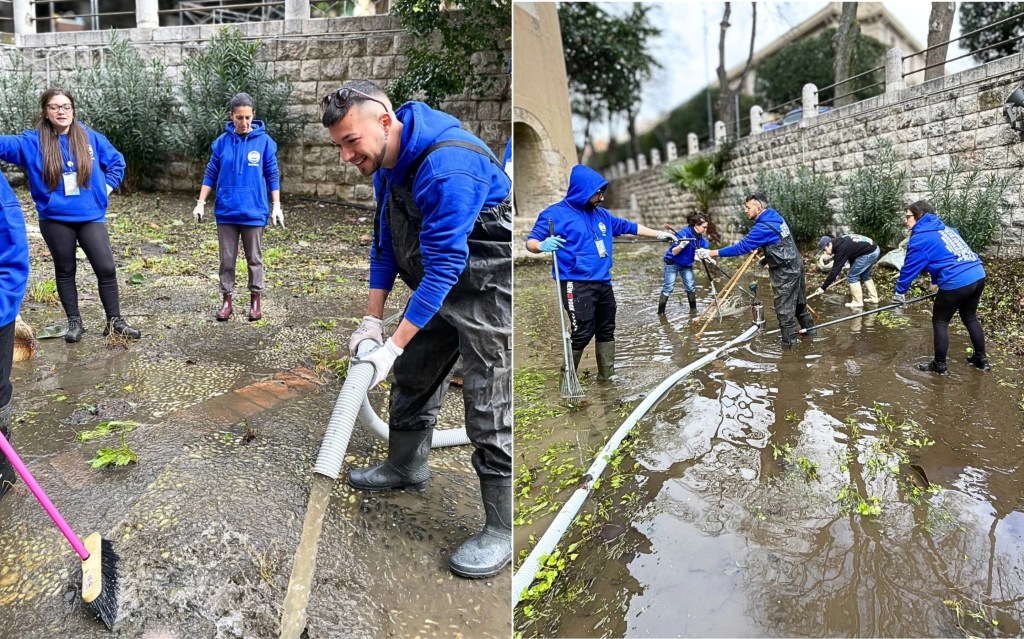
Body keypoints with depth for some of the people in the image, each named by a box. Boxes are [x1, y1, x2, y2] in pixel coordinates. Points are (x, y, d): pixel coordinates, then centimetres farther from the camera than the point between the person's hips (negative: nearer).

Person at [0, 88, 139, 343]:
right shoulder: (33, 142, -2)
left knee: (106, 268, -4)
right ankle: (74, 322, 22)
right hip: (55, 220, 0)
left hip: (91, 217, 0)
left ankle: (115, 322, 8)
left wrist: (106, 186, 3)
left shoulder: (90, 138, 1)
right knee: (65, 271, 10)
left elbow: (116, 161, 13)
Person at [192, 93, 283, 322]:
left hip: (254, 212, -2)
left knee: (254, 258, 9)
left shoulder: (264, 141, -4)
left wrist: (276, 206, -3)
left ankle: (256, 299, 22)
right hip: (226, 212, 2)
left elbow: (272, 175, 1)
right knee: (227, 259, 9)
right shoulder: (222, 141, 1)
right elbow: (211, 174, 7)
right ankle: (226, 300, 19)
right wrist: (201, 203, 3)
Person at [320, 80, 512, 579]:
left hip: (488, 288, -9)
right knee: (413, 376, 19)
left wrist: (393, 346, -25)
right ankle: (406, 467, 42)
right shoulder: (388, 160, 1)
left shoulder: (447, 167, -30)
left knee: (488, 405, -8)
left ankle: (501, 529, 4)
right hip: (439, 283, 9)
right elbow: (385, 242, 8)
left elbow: (444, 265, -30)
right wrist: (372, 319, 4)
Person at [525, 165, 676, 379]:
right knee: (583, 333, -12)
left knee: (606, 330, 16)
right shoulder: (556, 213, -7)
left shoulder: (601, 214, 13)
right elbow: (530, 242, -8)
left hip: (603, 283, 8)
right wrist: (543, 245, -32)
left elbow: (628, 227, 25)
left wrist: (658, 234, 26)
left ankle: (607, 375, 31)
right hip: (576, 285, -8)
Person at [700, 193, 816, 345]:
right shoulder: (775, 217, 4)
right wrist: (767, 257, 12)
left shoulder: (763, 227, -25)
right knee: (799, 301, 23)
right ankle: (809, 328, 37)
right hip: (795, 265, 9)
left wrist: (710, 253, -29)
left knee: (784, 308, 1)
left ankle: (789, 341, 9)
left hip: (784, 272, -9)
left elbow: (741, 247, -28)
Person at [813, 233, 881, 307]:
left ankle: (857, 302, 5)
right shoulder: (840, 242, 9)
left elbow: (835, 270, -18)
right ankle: (873, 298, 32)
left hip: (869, 253, -10)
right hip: (874, 249, 10)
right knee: (865, 275, 25)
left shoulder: (841, 248, -18)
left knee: (852, 276, -2)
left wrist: (823, 288, -15)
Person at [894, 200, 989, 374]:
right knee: (970, 318, 25)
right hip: (978, 274, 8)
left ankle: (939, 365, 17)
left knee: (940, 322, 9)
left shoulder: (920, 238, -4)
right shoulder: (945, 228, 19)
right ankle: (981, 358, 36)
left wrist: (900, 292, 13)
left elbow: (909, 268, 0)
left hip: (956, 282, -8)